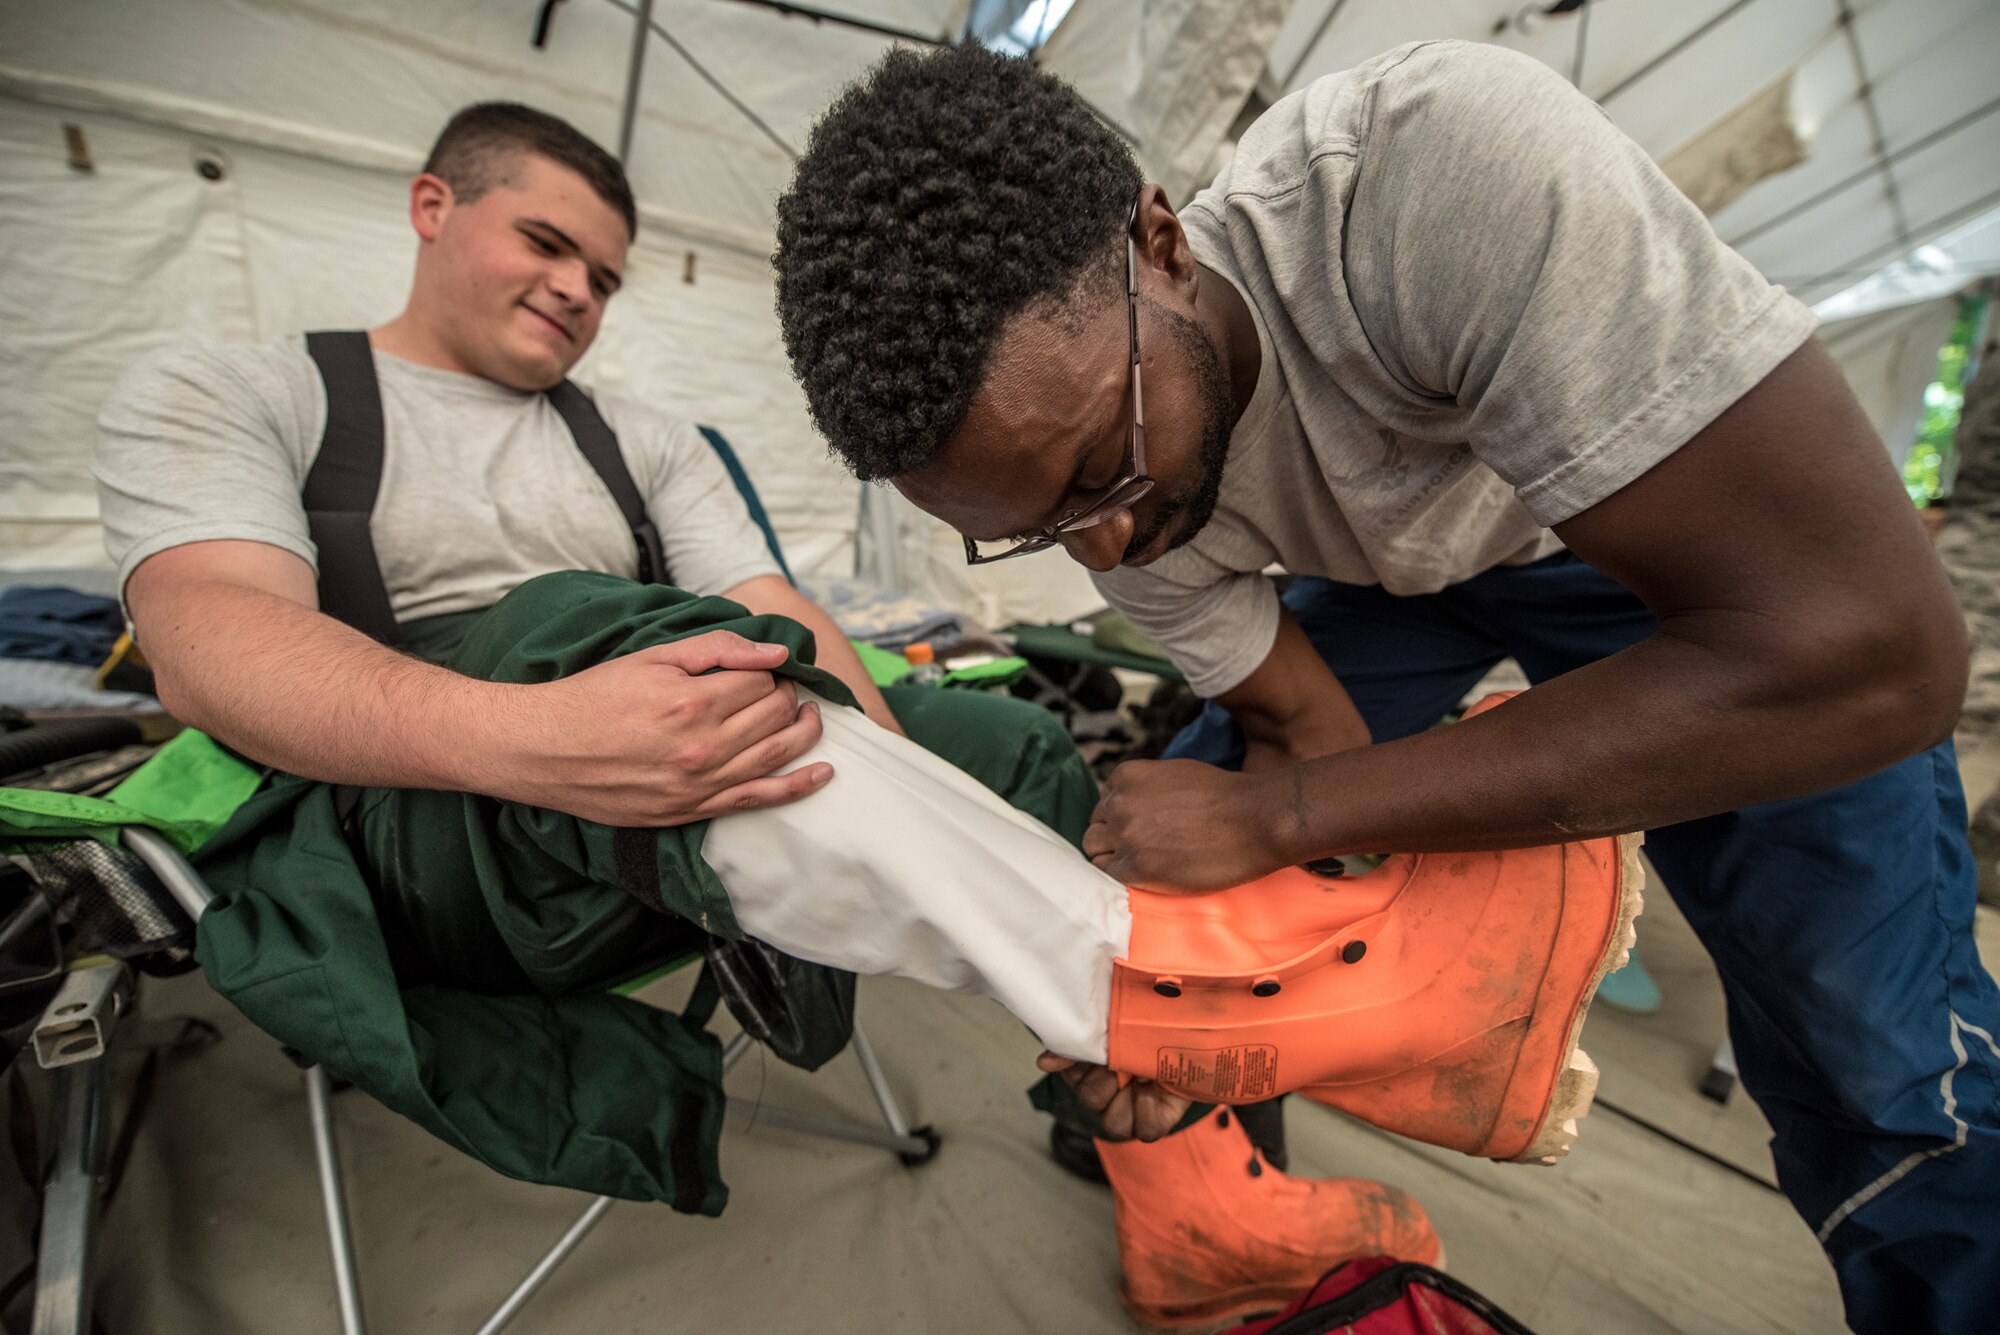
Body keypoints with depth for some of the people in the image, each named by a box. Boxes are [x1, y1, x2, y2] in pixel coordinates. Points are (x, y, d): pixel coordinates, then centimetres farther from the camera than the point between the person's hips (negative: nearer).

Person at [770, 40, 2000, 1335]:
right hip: (1396, 572, 4)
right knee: (1159, 848, -3)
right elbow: (1306, 728, -11)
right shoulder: (1103, 496, -20)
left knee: (1882, 1072, -13)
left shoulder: (1447, 161, -38)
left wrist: (1274, 815, -38)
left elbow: (1872, 650, -38)